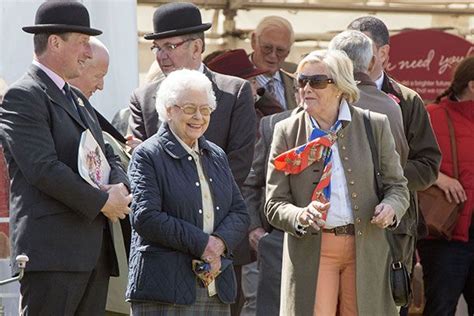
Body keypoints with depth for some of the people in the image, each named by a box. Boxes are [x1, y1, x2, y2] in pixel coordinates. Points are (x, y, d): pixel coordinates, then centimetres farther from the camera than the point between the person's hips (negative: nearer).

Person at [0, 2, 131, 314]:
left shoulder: (78, 100, 23)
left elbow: (108, 156, 23)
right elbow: (44, 168, -18)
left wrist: (120, 188, -1)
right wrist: (102, 201, -13)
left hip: (94, 251, 9)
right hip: (52, 251, -9)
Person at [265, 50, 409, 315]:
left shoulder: (375, 125, 3)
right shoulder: (287, 132, 3)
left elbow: (397, 185, 9)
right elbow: (274, 205, 2)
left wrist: (391, 207, -15)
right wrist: (301, 216, -20)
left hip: (366, 250, 1)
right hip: (310, 251, 0)